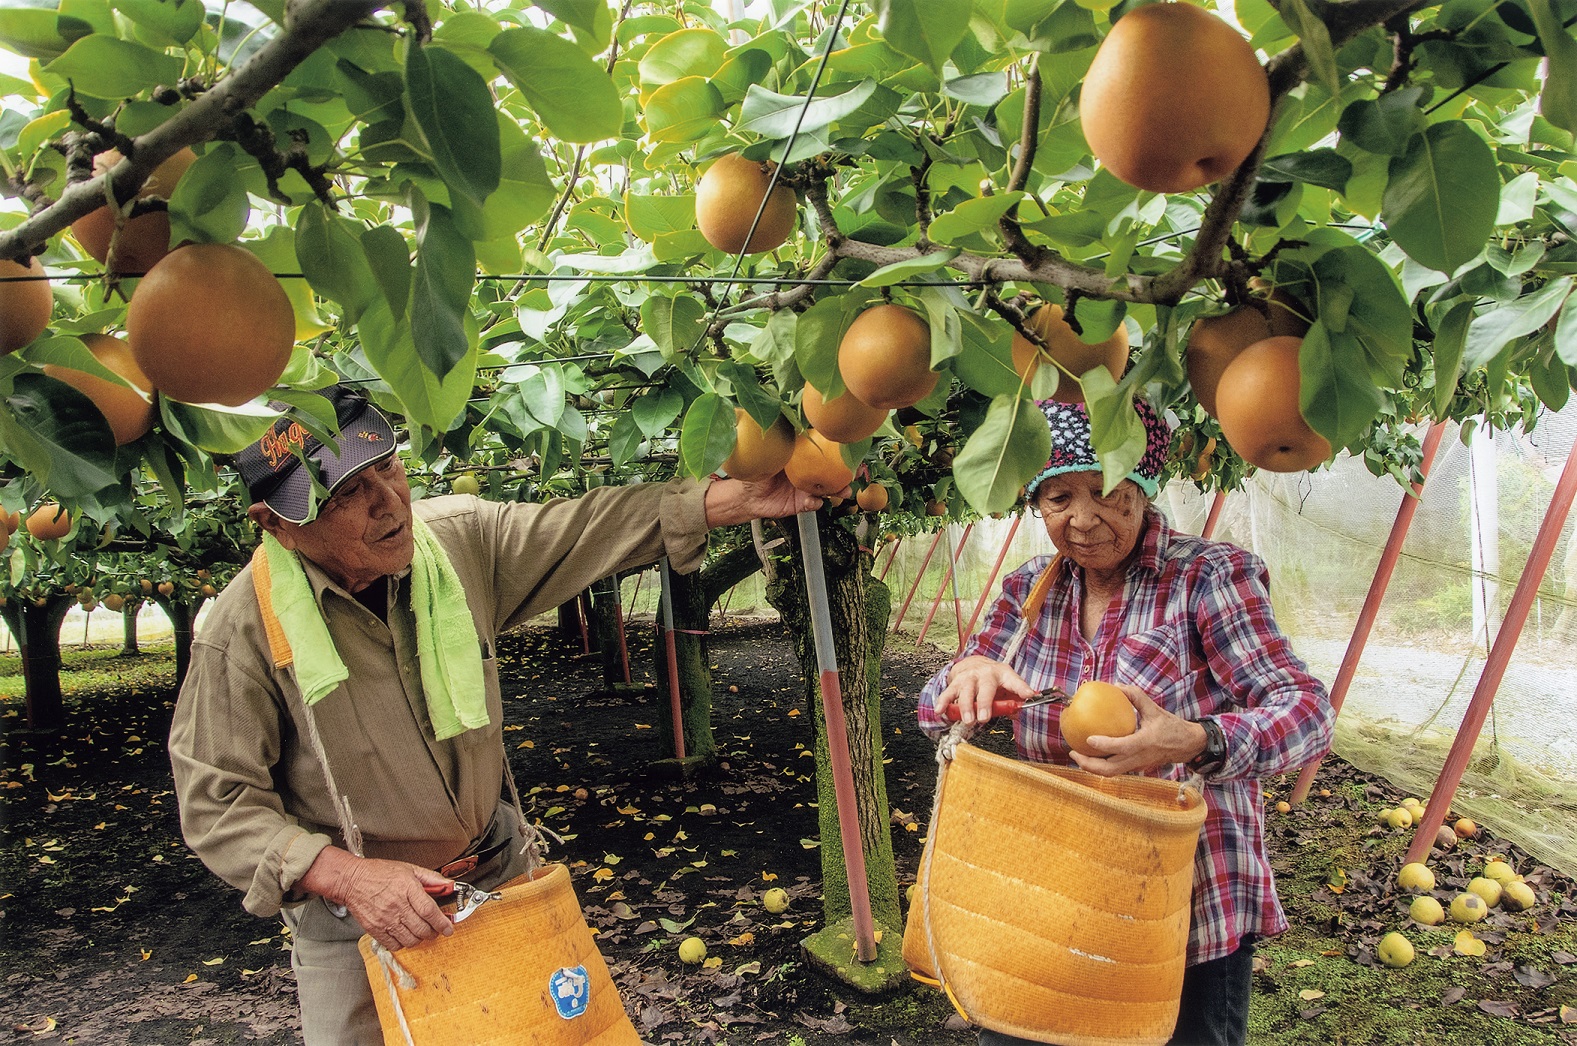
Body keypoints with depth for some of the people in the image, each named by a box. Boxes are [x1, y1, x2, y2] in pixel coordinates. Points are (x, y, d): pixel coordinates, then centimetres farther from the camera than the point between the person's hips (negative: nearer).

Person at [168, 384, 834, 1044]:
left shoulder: (461, 538, -12)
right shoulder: (246, 628, -22)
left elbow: (592, 530, -10)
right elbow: (216, 804, -17)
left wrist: (743, 498, -19)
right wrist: (348, 875, -30)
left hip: (498, 871, 4)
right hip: (353, 916, -3)